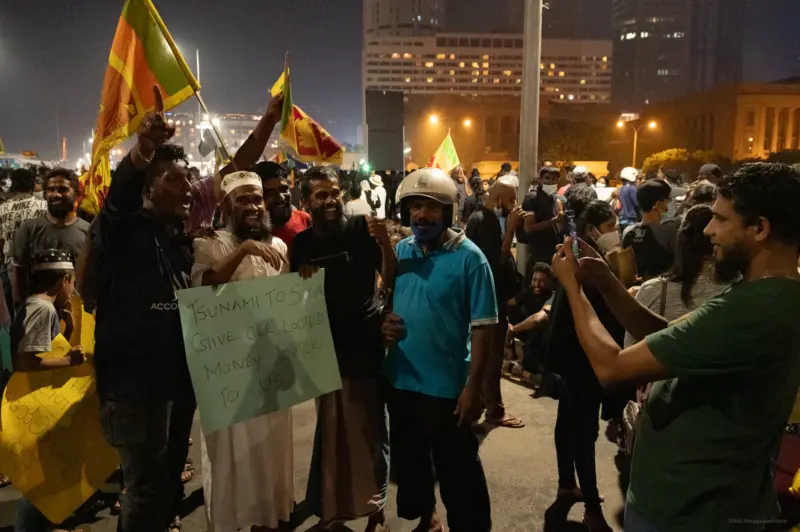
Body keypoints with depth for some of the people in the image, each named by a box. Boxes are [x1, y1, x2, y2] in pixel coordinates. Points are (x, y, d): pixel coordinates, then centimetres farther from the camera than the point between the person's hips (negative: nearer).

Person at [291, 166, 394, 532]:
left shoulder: (361, 231, -7)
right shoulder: (301, 244, 3)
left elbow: (392, 282, -13)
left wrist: (385, 242, -28)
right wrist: (303, 282, -11)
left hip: (366, 345, -3)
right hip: (326, 348, 3)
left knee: (369, 430, 5)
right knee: (330, 431, 12)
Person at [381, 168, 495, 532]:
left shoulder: (468, 257, -12)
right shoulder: (399, 252, 4)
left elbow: (482, 327, -14)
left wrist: (473, 386, -18)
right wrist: (383, 321, -7)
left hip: (447, 384, -6)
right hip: (400, 379, 6)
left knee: (456, 470, 6)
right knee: (408, 460, 22)